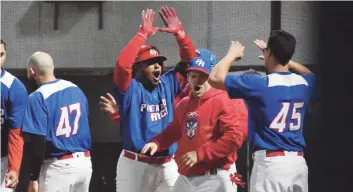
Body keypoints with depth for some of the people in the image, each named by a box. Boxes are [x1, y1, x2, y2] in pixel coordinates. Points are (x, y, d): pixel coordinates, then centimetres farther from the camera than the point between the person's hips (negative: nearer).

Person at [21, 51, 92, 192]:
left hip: (59, 167, -7)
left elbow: (37, 141, -17)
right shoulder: (76, 89, 9)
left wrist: (33, 178, -13)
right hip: (84, 162, 7)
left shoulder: (38, 98, -13)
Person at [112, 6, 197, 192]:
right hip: (135, 164, -4)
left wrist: (179, 32, -6)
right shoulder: (131, 89, -6)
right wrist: (143, 34, -20)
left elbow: (190, 61, 8)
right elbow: (122, 64, -24)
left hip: (167, 165, 4)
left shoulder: (168, 84, 9)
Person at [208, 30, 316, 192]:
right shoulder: (303, 82, 8)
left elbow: (215, 78, -6)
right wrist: (283, 58, 35)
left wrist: (232, 54, 10)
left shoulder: (258, 84, -10)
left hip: (270, 162, -6)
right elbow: (310, 73, 35)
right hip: (299, 163, 6)